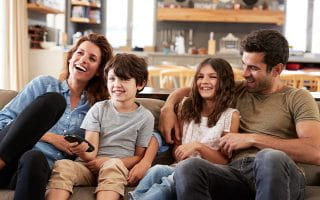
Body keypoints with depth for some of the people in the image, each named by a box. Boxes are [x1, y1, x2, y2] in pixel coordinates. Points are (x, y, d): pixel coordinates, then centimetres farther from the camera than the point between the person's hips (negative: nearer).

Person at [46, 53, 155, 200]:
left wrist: (107, 161, -10)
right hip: (89, 166, 2)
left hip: (119, 168, -1)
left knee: (113, 165, -36)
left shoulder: (145, 117, 7)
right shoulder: (98, 109, 9)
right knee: (62, 165, -29)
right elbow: (91, 153, 0)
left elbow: (139, 156, 5)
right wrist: (83, 151, -26)